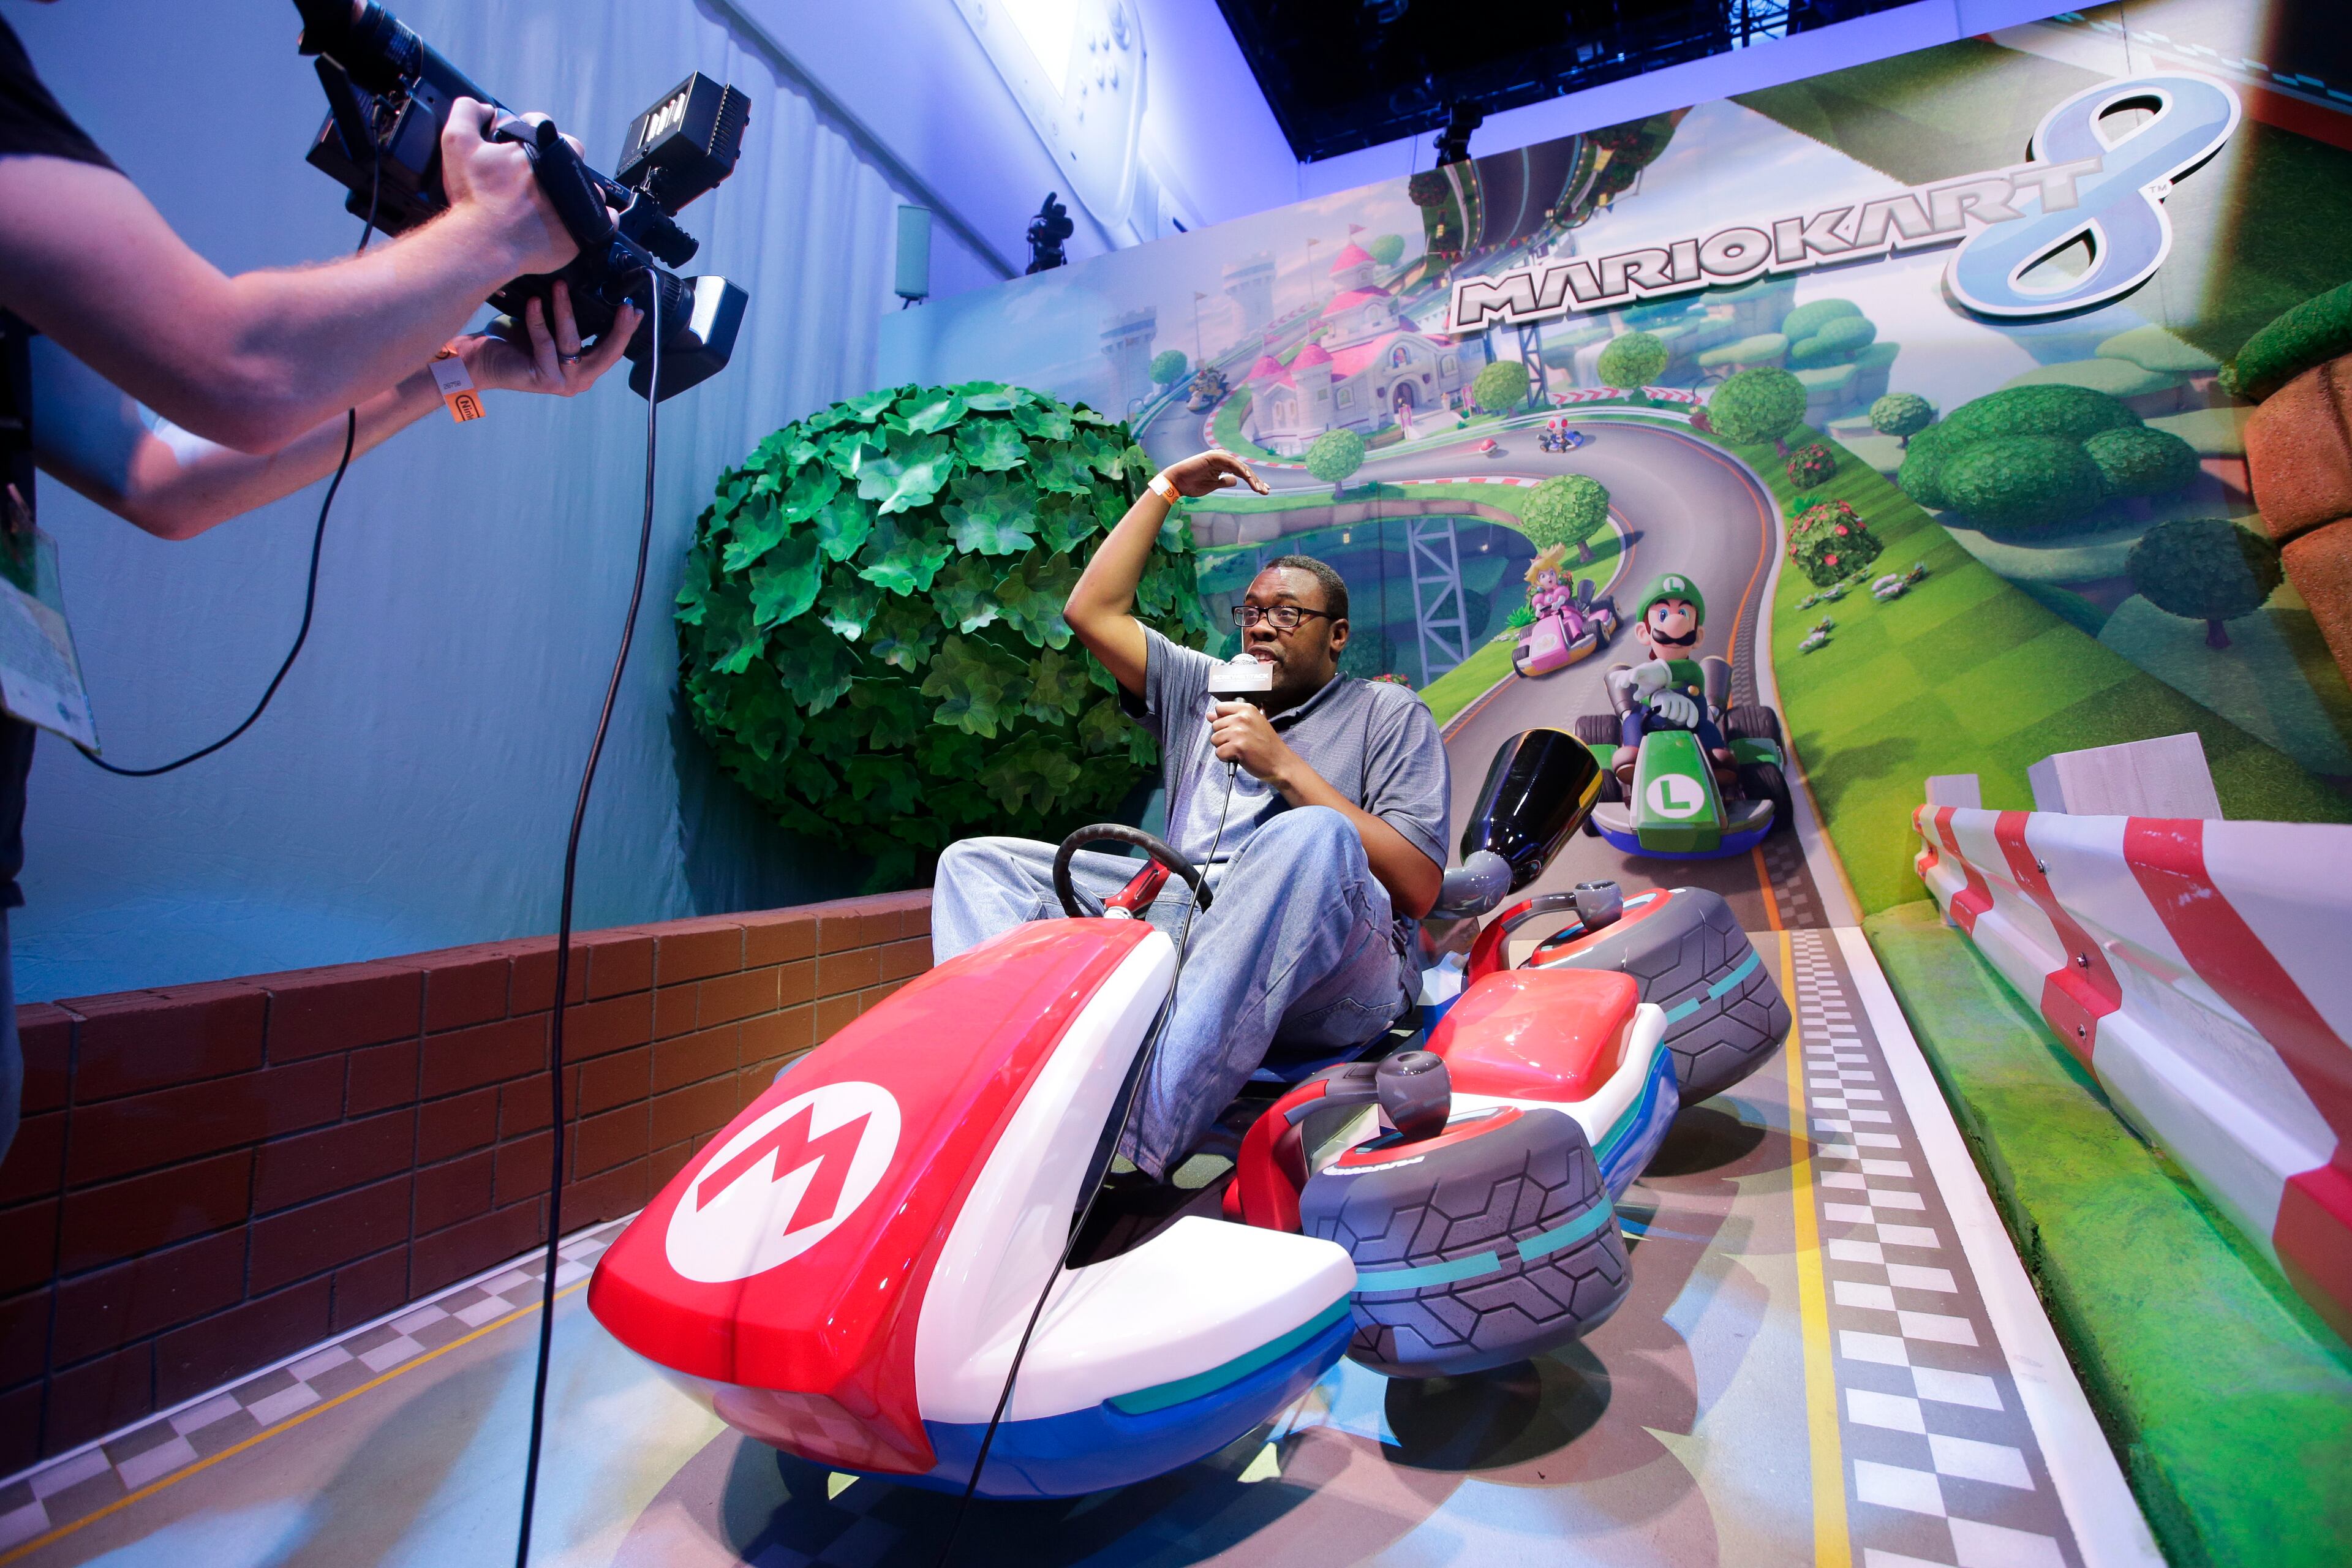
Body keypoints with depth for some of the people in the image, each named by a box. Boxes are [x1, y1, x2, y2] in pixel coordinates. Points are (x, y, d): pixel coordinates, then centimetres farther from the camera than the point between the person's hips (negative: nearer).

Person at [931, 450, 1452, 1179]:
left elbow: (1417, 889, -1)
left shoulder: (1389, 714, 13)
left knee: (1313, 837, -38)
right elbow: (1091, 612, 20)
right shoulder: (1204, 689, 27)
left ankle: (1128, 1155, -44)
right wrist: (1164, 489, 24)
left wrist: (1285, 767, -6)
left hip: (1327, 984, -4)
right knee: (977, 861, -3)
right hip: (1181, 922, 5)